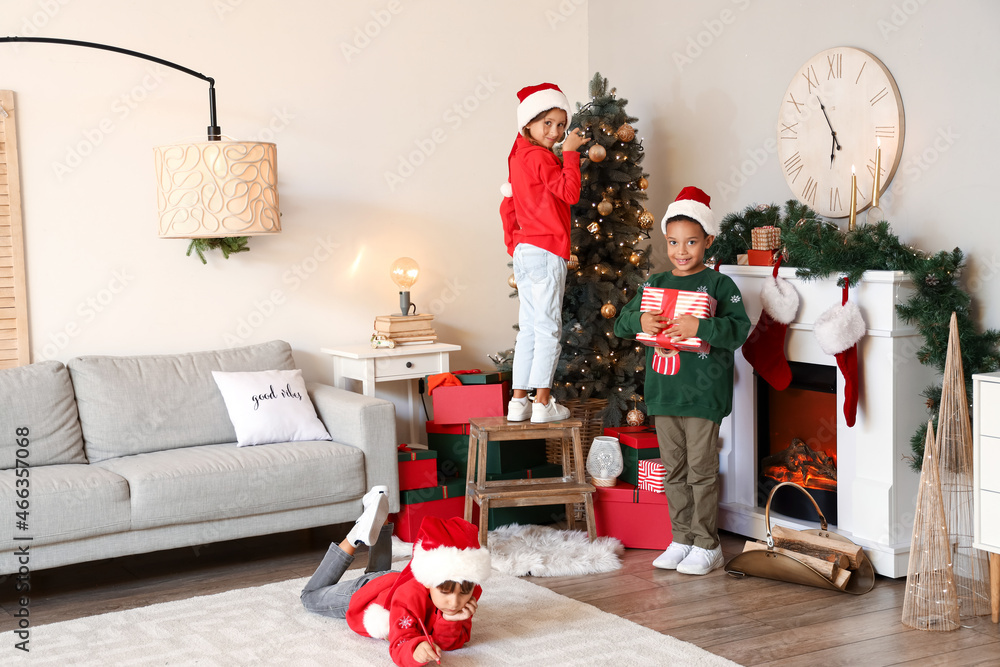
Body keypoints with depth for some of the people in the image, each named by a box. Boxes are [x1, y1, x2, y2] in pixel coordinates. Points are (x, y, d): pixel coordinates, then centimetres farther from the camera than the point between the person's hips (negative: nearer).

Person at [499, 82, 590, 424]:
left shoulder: (519, 157, 15)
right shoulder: (540, 157, -13)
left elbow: (507, 206, 20)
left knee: (529, 328, 12)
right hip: (546, 251, -9)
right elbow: (570, 193, -18)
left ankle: (518, 402, 13)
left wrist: (513, 245, 24)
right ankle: (543, 404, -3)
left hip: (524, 251, 9)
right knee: (548, 328, -4)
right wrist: (570, 153, -11)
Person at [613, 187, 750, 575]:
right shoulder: (654, 284, 10)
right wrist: (640, 321, -10)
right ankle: (682, 539, 24)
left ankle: (707, 546, 11)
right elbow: (621, 323, 11)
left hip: (703, 393, -5)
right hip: (664, 393, 5)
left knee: (701, 471, 0)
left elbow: (739, 329, -15)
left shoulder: (720, 284, -5)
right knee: (674, 471, 13)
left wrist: (700, 327, -27)